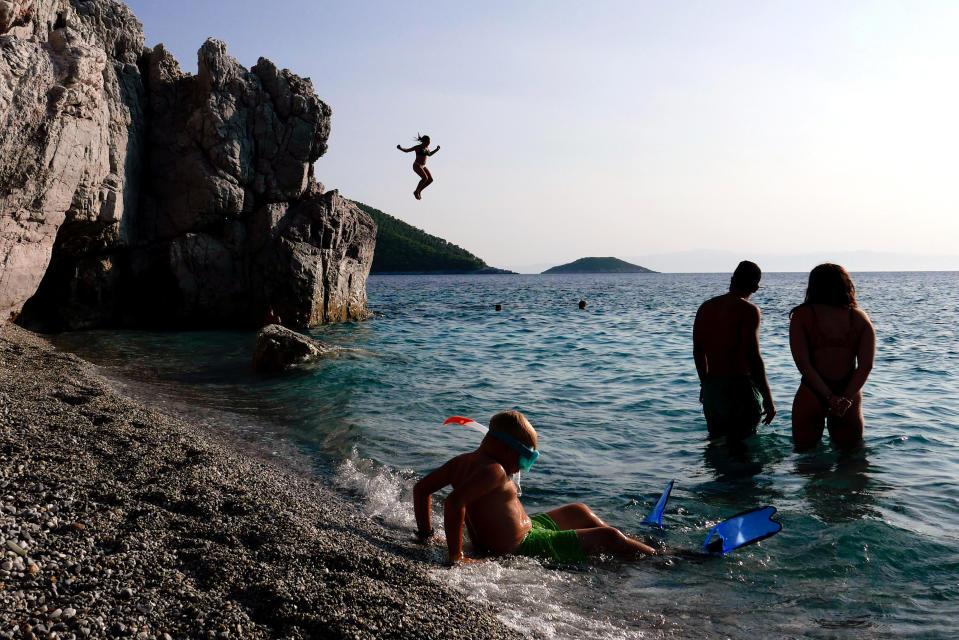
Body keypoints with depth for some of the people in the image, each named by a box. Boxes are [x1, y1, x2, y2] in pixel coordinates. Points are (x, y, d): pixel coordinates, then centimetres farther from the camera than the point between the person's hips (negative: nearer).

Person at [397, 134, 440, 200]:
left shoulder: (427, 147, 9)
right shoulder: (417, 147, -10)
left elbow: (429, 154, 29)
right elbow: (406, 150, -4)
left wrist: (436, 149, 20)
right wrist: (400, 148, -21)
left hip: (423, 166, 7)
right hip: (417, 165, -7)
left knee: (430, 179, -6)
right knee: (425, 178, -26)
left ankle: (419, 191, 8)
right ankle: (416, 192, -10)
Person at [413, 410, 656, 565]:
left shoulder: (463, 461, 1)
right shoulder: (494, 470, -26)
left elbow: (421, 488, 7)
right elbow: (454, 502, -39)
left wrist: (426, 534, 8)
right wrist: (456, 557, -34)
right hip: (522, 548, -11)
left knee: (578, 510, 28)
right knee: (608, 537, -4)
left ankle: (636, 546, 45)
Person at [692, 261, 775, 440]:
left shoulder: (706, 307, 8)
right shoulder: (749, 311, -12)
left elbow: (698, 351, 14)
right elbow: (753, 357, -18)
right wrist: (768, 399, -14)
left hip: (711, 388, 6)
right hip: (739, 388, -6)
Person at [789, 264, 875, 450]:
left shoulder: (802, 315, -4)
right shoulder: (860, 318, 2)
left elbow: (802, 364, -13)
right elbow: (866, 366, -7)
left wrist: (830, 397, -14)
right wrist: (846, 398, -13)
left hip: (811, 395, -2)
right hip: (850, 393, 2)